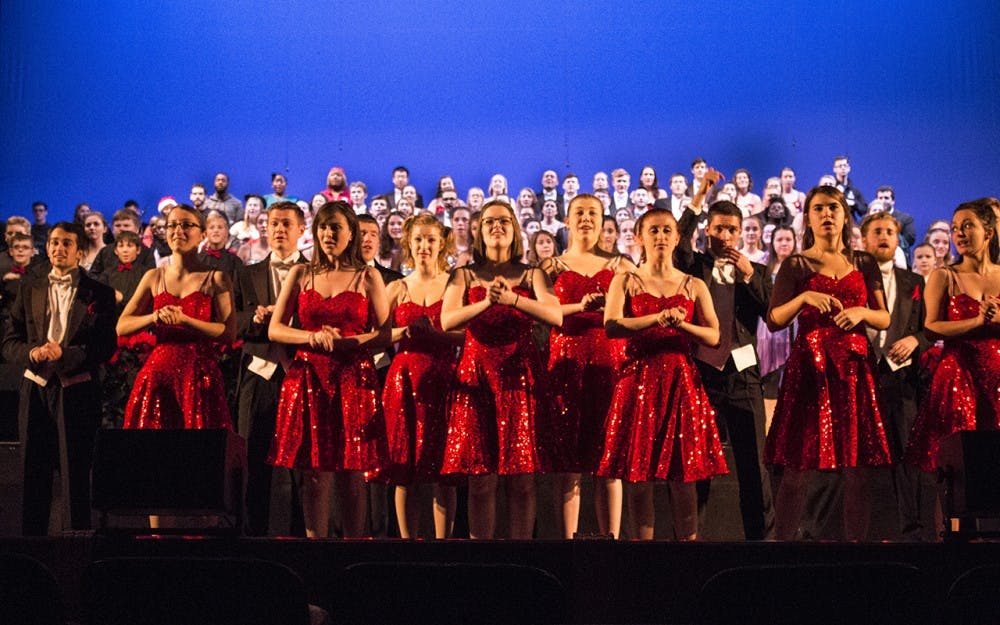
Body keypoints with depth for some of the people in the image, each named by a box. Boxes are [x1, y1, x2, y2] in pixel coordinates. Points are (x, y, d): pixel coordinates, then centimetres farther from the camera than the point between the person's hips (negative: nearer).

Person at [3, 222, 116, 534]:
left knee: (76, 476, -1)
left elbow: (105, 347, -4)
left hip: (77, 392, -3)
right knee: (34, 476, 6)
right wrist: (33, 352, -12)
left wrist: (63, 353, -19)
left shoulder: (99, 294, 4)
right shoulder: (29, 290, 13)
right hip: (35, 390, 3)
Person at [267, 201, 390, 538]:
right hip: (308, 379, 1)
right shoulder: (301, 274, 11)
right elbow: (274, 330, 7)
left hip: (354, 380, -1)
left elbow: (386, 334, 1)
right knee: (314, 473, 1)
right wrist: (313, 337, -10)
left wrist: (347, 341, -15)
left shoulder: (368, 277, 7)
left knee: (351, 472, -1)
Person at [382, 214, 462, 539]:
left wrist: (434, 333, -15)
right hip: (404, 379, 2)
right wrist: (404, 332, -10)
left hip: (443, 380, -2)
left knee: (442, 471, -4)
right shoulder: (397, 288, 13)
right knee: (405, 472, 1)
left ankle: (443, 541, 2)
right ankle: (407, 540, 8)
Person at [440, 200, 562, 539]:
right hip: (476, 374, 0)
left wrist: (512, 299, -22)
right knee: (480, 479, -1)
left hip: (521, 374, 0)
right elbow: (447, 321, -6)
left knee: (522, 478, -1)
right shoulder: (465, 276, 10)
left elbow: (556, 316, -8)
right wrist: (486, 302, -21)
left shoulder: (532, 275, 10)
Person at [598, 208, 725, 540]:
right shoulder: (625, 281, 6)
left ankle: (689, 538, 3)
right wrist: (658, 319, -23)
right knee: (638, 469, -1)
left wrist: (682, 324, -15)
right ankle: (642, 538, 7)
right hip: (638, 379, -1)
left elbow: (713, 336, 3)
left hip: (681, 381, 1)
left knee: (683, 470, -3)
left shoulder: (694, 286, 11)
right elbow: (611, 326, -11)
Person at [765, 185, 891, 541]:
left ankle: (857, 539, 8)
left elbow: (885, 320, 13)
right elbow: (773, 321, -1)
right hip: (809, 365, -2)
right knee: (797, 468, -5)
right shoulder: (796, 265, 6)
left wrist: (861, 312, -7)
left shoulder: (864, 264, 13)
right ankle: (782, 540, 1)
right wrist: (804, 297, -15)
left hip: (854, 366, 2)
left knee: (858, 468, 0)